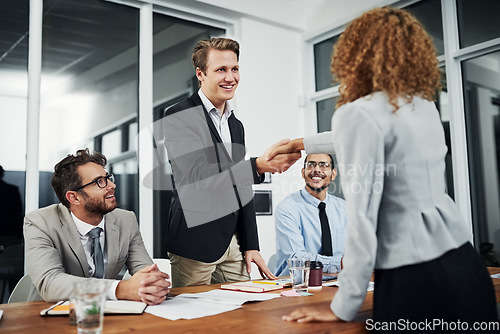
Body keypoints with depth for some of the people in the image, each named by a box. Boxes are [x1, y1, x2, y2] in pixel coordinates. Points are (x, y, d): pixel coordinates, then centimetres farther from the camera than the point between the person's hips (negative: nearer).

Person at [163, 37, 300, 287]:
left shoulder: (236, 125, 15)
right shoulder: (179, 117, -8)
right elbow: (196, 176, -22)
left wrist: (250, 245, 13)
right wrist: (258, 166, -33)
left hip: (232, 242, 7)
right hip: (195, 242, -6)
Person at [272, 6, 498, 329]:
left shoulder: (357, 113, -13)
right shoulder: (426, 106, 10)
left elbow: (361, 218, -17)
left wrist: (343, 308, -7)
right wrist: (303, 142, 42)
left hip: (414, 277, -7)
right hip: (466, 264, 8)